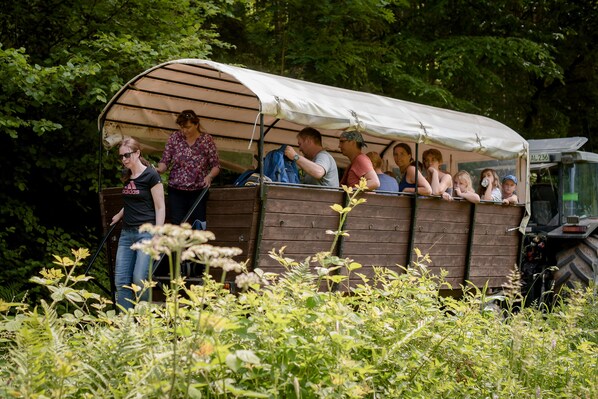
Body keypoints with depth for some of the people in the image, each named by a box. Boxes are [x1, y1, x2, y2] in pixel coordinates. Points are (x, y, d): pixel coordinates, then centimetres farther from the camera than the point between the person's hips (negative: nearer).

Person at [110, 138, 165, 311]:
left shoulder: (150, 175, -7)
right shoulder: (127, 176, 13)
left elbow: (160, 207, -8)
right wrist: (119, 215, 26)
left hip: (146, 232, -7)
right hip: (126, 233, 7)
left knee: (139, 279, -13)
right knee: (121, 281, -1)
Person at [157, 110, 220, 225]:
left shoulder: (206, 140, -2)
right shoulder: (175, 138, 2)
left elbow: (216, 166, 0)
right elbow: (165, 161, 3)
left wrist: (209, 176, -20)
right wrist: (160, 169, -19)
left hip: (198, 192, -1)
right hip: (176, 191, 1)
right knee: (176, 225, -3)